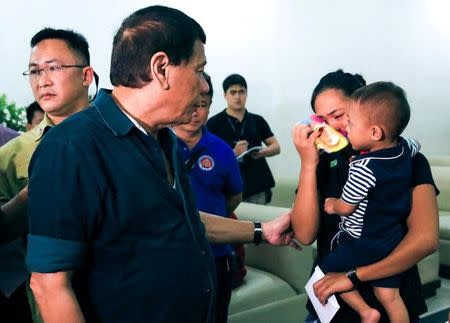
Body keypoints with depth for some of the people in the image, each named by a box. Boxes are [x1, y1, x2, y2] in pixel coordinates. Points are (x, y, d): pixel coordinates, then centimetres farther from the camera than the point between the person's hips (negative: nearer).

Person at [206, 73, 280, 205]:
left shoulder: (258, 121, 13)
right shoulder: (214, 123, 1)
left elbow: (276, 147, 14)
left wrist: (261, 153, -7)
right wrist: (233, 153, -18)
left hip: (257, 188, 3)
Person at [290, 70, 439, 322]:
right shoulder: (323, 163, 0)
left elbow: (426, 238, -19)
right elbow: (305, 235, -9)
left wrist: (354, 276, -20)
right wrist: (308, 164, -16)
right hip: (330, 301, 3)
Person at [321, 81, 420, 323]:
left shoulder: (363, 168, -27)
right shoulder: (405, 149, -7)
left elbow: (345, 208, -15)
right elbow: (416, 144, 20)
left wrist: (332, 204, 6)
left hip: (362, 244, -7)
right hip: (392, 242, 7)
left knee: (327, 272, 11)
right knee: (390, 297, 13)